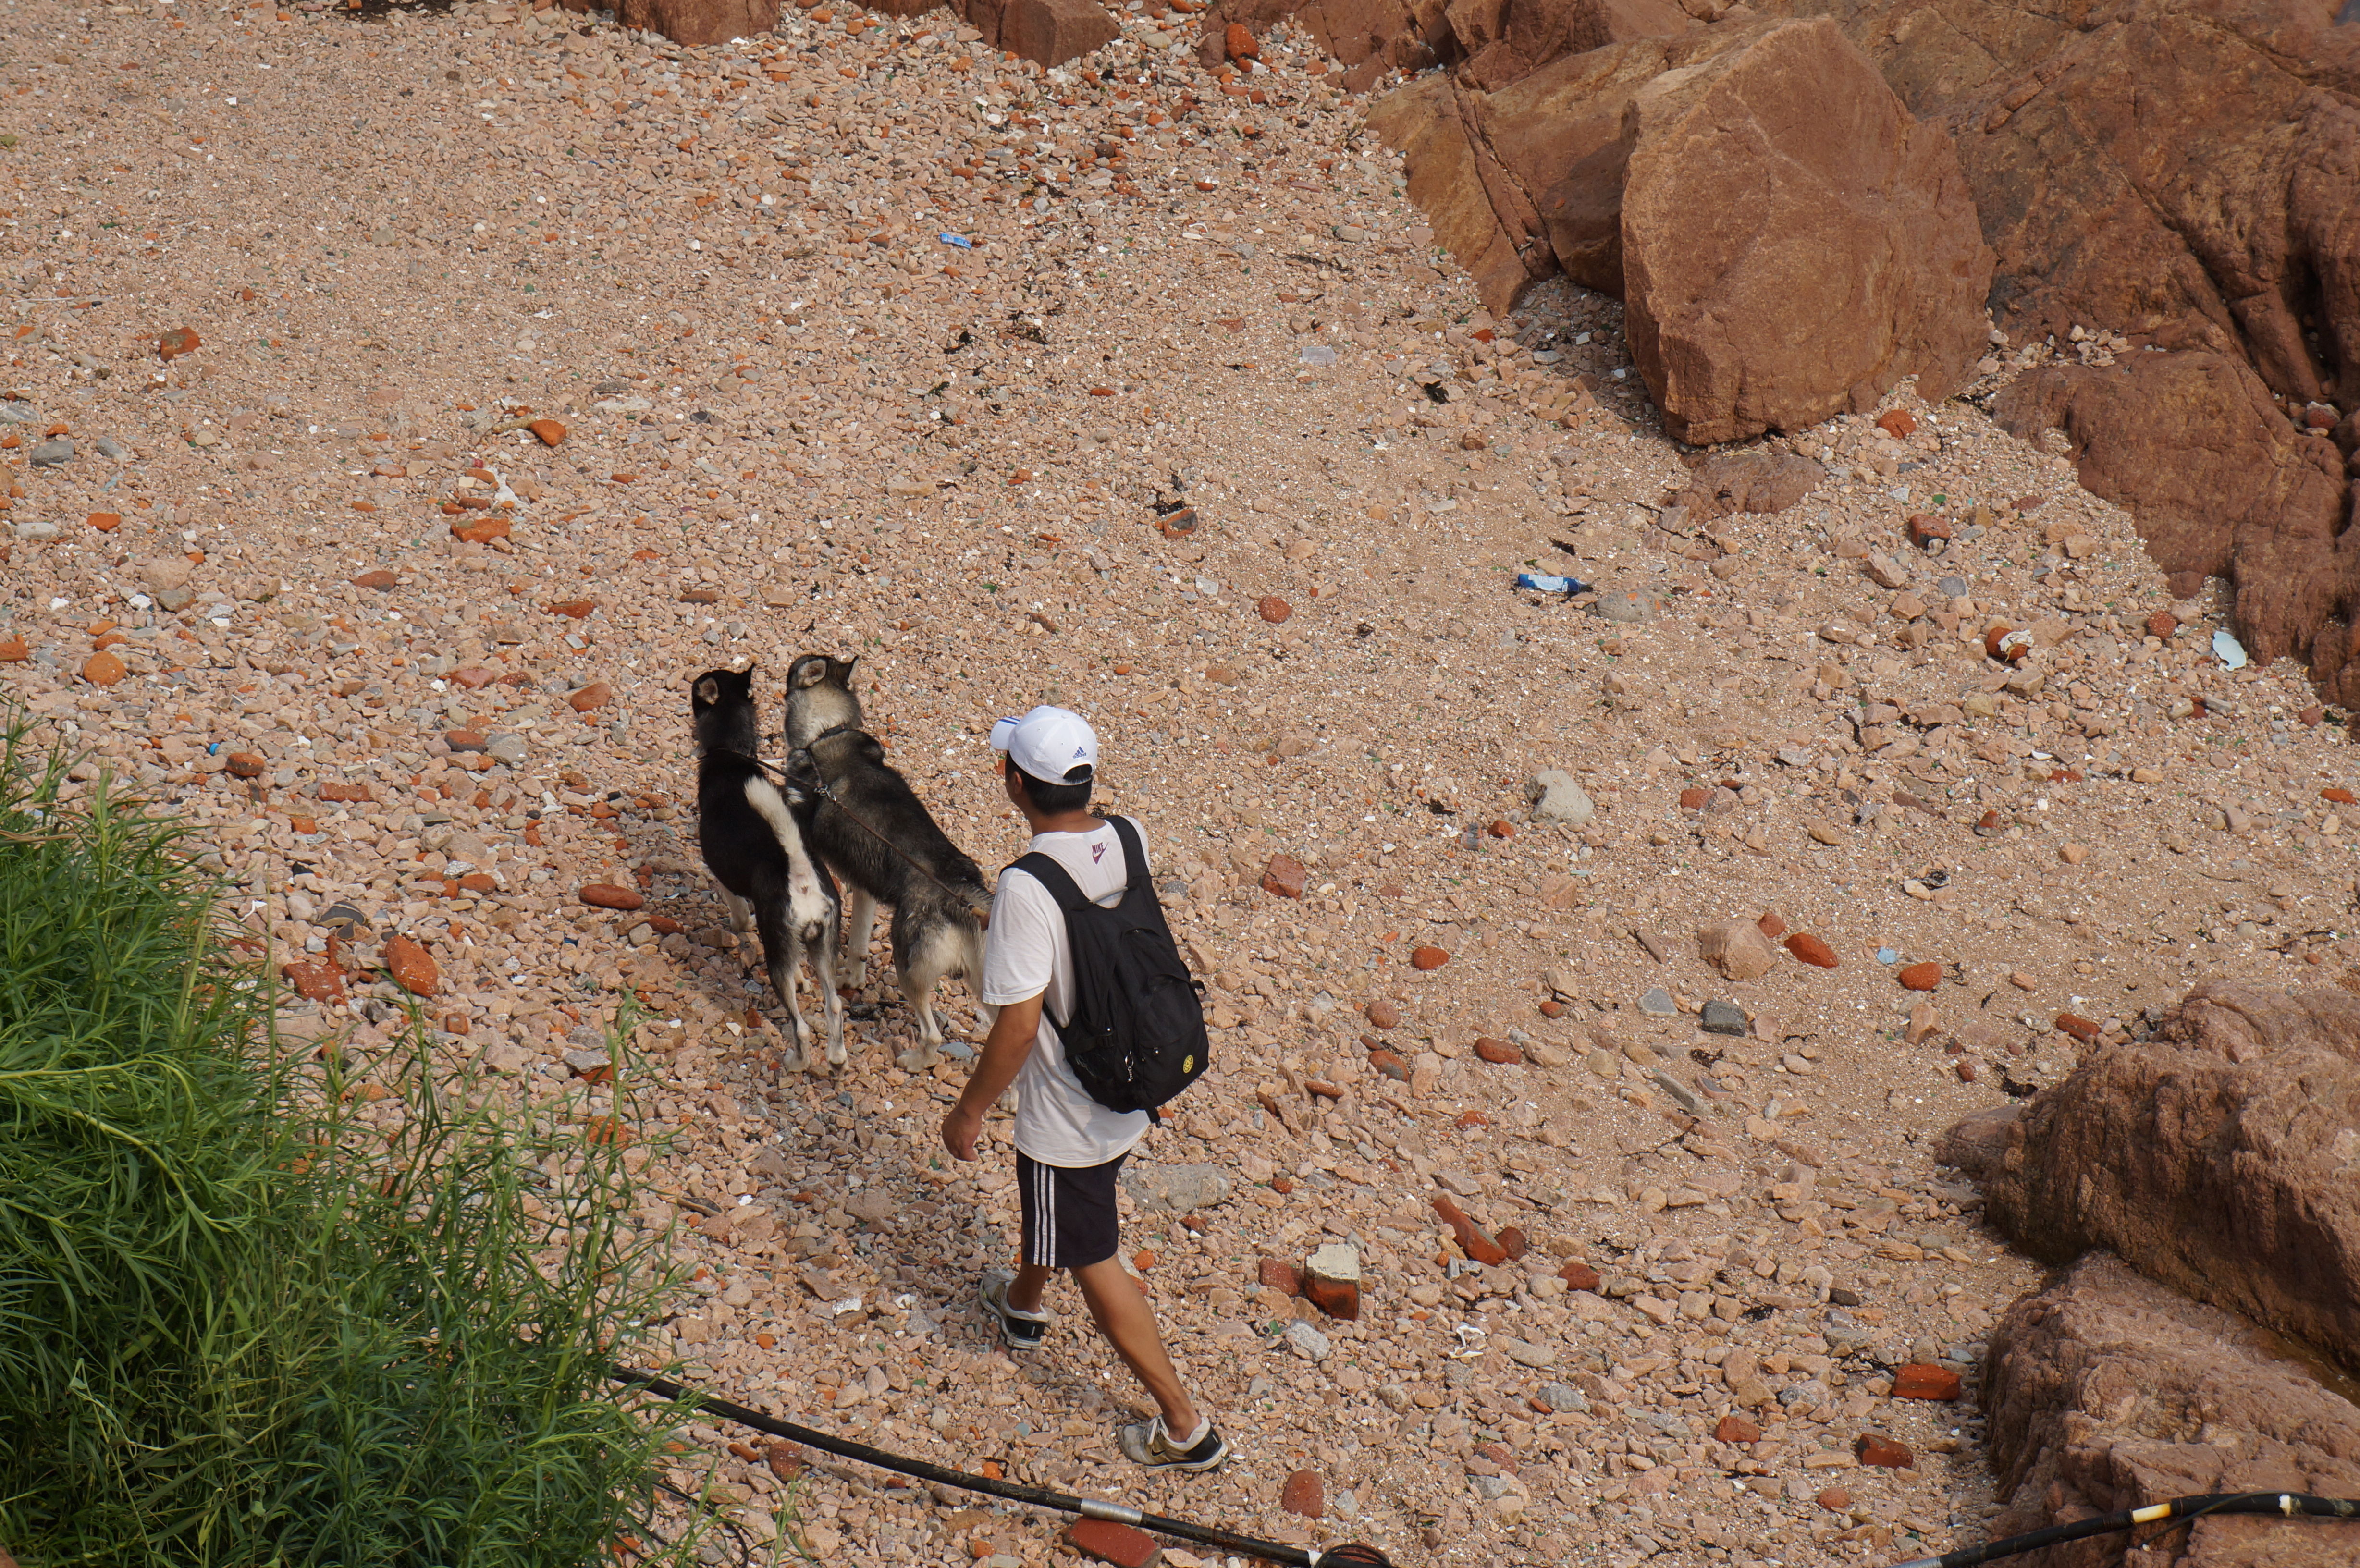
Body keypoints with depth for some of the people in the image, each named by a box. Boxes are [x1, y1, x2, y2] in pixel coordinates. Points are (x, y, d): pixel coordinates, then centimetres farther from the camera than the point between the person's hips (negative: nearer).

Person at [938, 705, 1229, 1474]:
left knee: (1093, 1263, 10)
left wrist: (968, 1114, -13)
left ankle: (1185, 1426, 19)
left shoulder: (1026, 889, -31)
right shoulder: (1128, 841, -10)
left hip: (1066, 1115, -8)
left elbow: (1018, 1025, -27)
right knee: (1052, 1208, 34)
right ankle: (1023, 1303, 62)